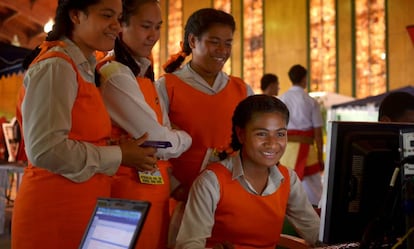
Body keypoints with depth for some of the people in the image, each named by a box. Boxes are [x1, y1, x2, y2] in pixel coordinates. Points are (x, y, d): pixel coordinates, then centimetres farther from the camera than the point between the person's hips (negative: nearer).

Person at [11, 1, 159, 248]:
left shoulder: (83, 68, 15)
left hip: (82, 206, 9)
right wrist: (119, 156, -12)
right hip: (56, 208, -9)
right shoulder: (56, 66, -14)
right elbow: (46, 150, -22)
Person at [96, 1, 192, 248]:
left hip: (153, 189, 9)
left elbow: (164, 134, 11)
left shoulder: (142, 72, 13)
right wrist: (186, 139, 1)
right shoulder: (115, 76, -17)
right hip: (132, 191, -9)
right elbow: (159, 141, -18)